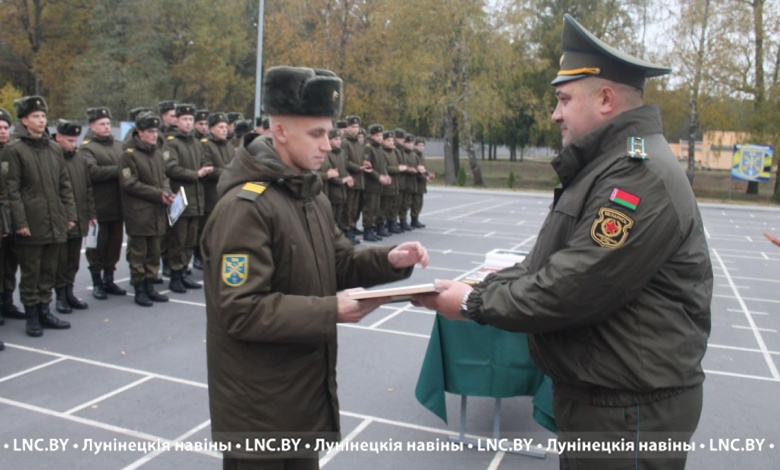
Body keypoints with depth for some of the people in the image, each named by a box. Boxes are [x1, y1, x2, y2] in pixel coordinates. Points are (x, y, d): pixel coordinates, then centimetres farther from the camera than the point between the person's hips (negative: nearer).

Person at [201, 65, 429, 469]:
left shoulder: (311, 196, 9)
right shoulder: (244, 207, -21)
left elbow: (340, 264, 12)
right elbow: (242, 311, -25)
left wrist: (388, 260, -6)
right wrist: (331, 311, -28)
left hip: (305, 387, 9)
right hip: (259, 403, -9)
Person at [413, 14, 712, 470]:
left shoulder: (641, 175, -23)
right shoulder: (607, 164, 12)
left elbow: (572, 289, -27)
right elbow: (553, 263, 11)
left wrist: (475, 304, -15)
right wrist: (482, 287, -1)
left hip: (630, 408, -9)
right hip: (597, 390, 9)